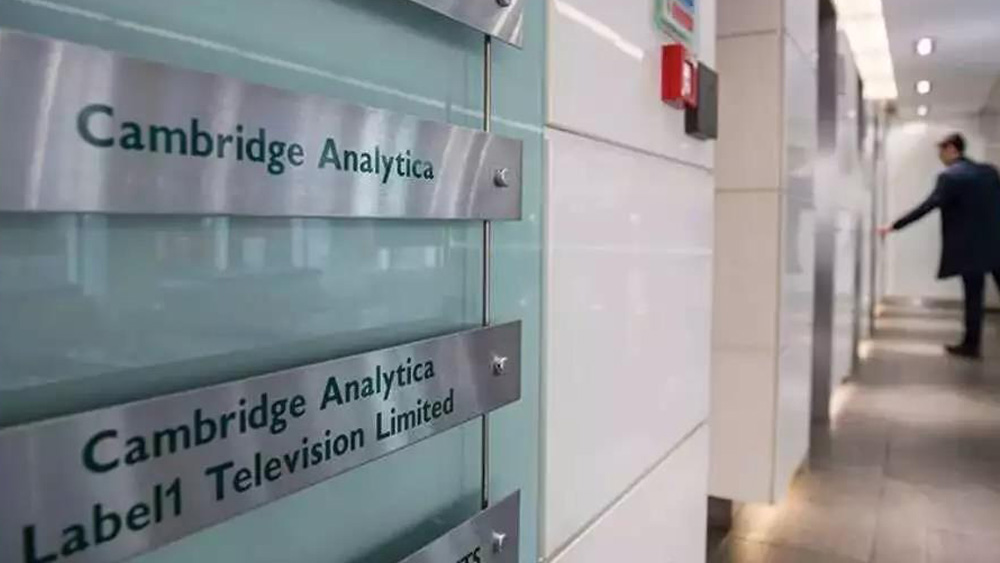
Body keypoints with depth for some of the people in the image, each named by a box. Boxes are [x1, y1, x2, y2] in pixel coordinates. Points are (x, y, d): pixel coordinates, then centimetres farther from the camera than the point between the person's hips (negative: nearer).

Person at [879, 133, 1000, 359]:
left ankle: (971, 344, 10)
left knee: (973, 296, 2)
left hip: (970, 247, -5)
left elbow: (927, 206, -19)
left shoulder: (950, 177, -11)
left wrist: (894, 226, -19)